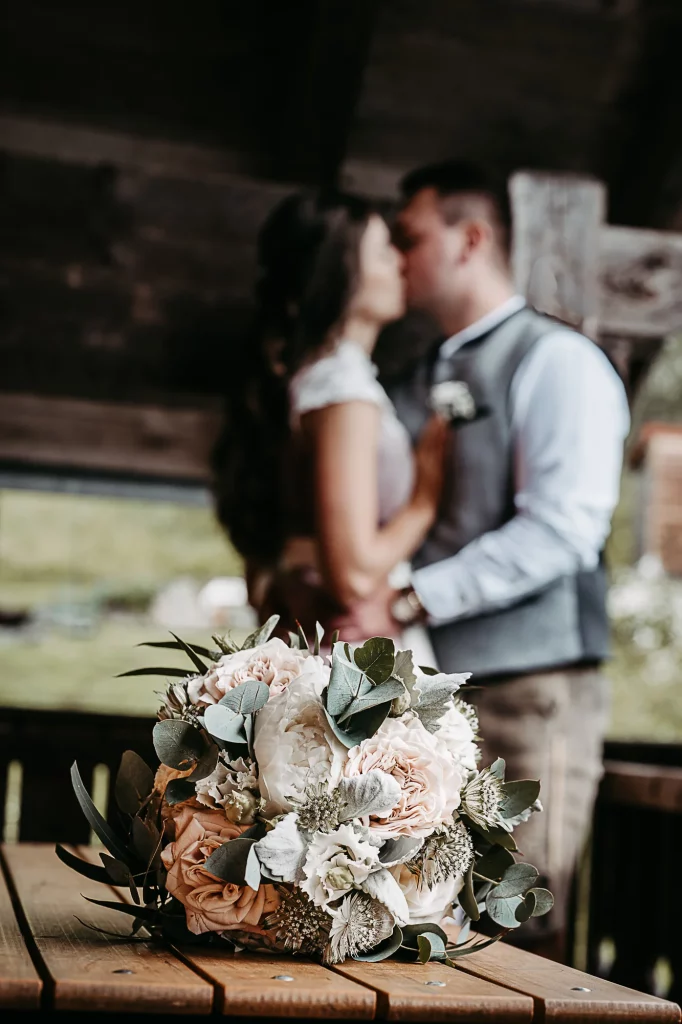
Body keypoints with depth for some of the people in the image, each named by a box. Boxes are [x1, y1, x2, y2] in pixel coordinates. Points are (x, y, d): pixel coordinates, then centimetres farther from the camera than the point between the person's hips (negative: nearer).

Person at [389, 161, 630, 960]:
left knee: (522, 930, -4)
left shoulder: (557, 361, -3)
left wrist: (411, 597, -19)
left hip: (530, 690, -6)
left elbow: (564, 527, -16)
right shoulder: (417, 386, 19)